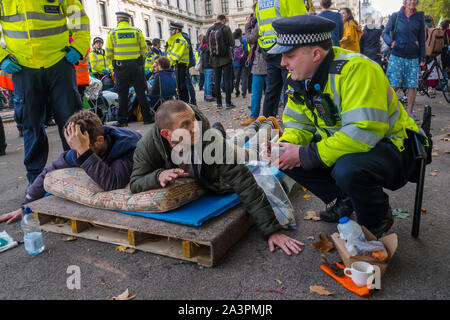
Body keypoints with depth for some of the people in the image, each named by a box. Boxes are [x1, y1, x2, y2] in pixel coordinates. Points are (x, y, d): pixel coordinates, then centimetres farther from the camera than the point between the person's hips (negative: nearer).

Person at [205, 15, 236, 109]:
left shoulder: (209, 29, 3)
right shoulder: (226, 28, -9)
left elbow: (208, 44, 6)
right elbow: (232, 43, -9)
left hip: (215, 59, 4)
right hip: (226, 58, -4)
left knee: (217, 81, 7)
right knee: (227, 80, 0)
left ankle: (218, 103, 9)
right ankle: (228, 103, -1)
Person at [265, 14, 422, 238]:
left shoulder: (356, 69, -28)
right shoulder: (300, 77, -2)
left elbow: (363, 133, -36)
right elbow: (298, 122, 6)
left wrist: (305, 155, -31)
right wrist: (285, 145, -18)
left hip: (390, 145, -7)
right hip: (340, 144, 8)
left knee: (347, 169, -38)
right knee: (287, 159, -7)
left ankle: (377, 219, -3)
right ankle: (343, 201, 10)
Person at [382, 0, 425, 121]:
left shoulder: (419, 17, 8)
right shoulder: (396, 16, 3)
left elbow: (422, 39, 10)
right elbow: (385, 33, -2)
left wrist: (422, 58, 5)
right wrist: (390, 42, -24)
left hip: (413, 57, 2)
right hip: (397, 56, -2)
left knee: (413, 86, 1)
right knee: (394, 86, -7)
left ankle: (410, 111, 14)